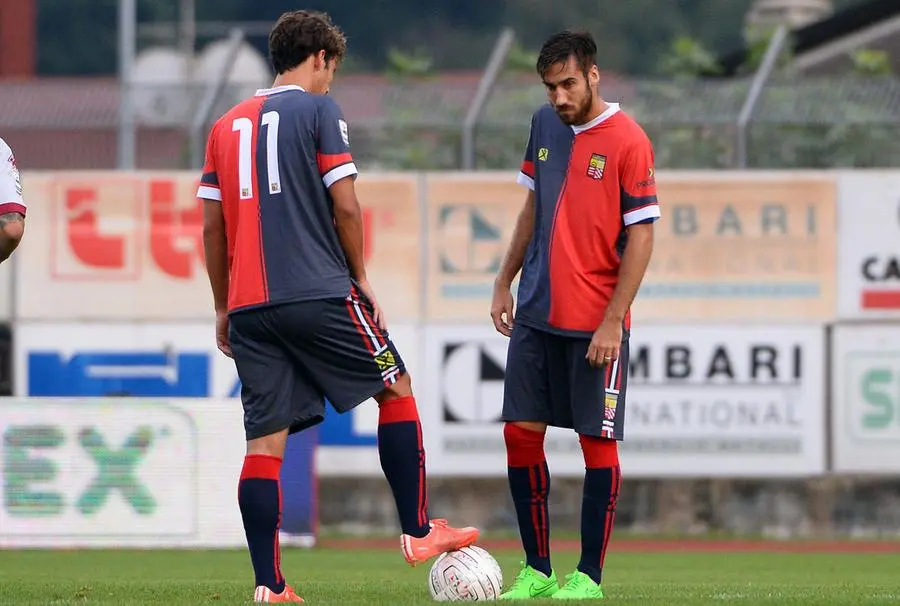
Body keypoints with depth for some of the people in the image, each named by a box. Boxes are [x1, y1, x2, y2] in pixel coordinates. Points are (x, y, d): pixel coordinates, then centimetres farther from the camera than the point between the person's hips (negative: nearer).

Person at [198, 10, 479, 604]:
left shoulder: (228, 125, 16)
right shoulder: (318, 110, -1)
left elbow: (213, 226, 15)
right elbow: (345, 206, -8)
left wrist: (224, 308, 20)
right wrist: (360, 275, 5)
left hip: (249, 306, 5)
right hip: (317, 293, -5)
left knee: (265, 440, 3)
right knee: (396, 389, 13)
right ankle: (418, 532, 12)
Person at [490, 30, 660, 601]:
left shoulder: (627, 141, -11)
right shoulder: (545, 126, 8)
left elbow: (641, 236, -11)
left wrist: (613, 322, -15)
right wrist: (505, 282, 15)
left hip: (596, 325, -6)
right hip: (536, 315, 6)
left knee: (597, 441, -1)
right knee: (521, 433, 2)